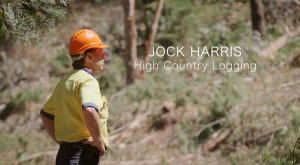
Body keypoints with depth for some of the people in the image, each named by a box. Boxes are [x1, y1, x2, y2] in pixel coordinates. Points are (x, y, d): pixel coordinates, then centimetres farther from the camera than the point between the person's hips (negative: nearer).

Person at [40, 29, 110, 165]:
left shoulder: (65, 81, 17)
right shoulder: (88, 81, -13)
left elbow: (45, 114, 27)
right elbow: (90, 111, -34)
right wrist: (99, 141, -21)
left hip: (65, 153, 10)